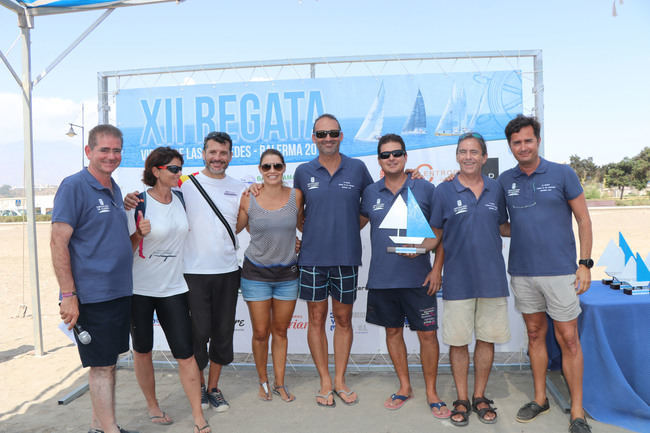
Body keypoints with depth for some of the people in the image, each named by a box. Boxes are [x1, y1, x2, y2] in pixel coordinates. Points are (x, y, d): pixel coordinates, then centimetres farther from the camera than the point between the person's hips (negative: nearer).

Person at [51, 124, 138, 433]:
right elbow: (58, 242, -15)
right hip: (93, 296, -8)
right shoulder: (74, 186, -10)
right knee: (101, 366, 1)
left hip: (120, 292, 8)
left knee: (109, 362, 16)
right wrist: (68, 295, -18)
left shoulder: (114, 189, 14)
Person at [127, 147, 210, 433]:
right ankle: (152, 406, 34)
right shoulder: (139, 204, -12)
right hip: (139, 289, -3)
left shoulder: (180, 199, 5)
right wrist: (140, 234, -25)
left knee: (185, 353, -2)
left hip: (173, 288, 3)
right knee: (142, 350, 13)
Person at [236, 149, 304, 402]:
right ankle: (263, 381, 29)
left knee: (280, 331, 12)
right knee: (260, 333, 6)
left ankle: (279, 383, 28)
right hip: (256, 273, -1)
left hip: (287, 273, 1)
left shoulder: (295, 196, -4)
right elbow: (235, 228, 4)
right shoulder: (248, 199, -8)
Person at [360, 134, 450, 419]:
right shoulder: (370, 193, 5)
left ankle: (431, 393, 21)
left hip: (418, 278, -2)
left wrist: (436, 270, -5)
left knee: (427, 334, 3)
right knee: (393, 331, 13)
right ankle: (405, 387, 31)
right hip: (381, 278, 3)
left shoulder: (425, 189, -1)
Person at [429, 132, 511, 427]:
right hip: (457, 279, -2)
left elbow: (503, 227, 17)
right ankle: (462, 400, 23)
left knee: (487, 338, 10)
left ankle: (480, 397, 28)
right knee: (458, 341, 5)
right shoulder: (444, 191, -1)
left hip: (492, 277, 2)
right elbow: (436, 234, 4)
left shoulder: (496, 189, 6)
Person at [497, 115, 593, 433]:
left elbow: (583, 220, 1)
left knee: (568, 340, 1)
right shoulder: (504, 180, 6)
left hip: (559, 270, -3)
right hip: (522, 272, 3)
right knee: (535, 335, 13)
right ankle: (540, 399, 27)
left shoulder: (562, 174, -1)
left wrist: (585, 263, -5)